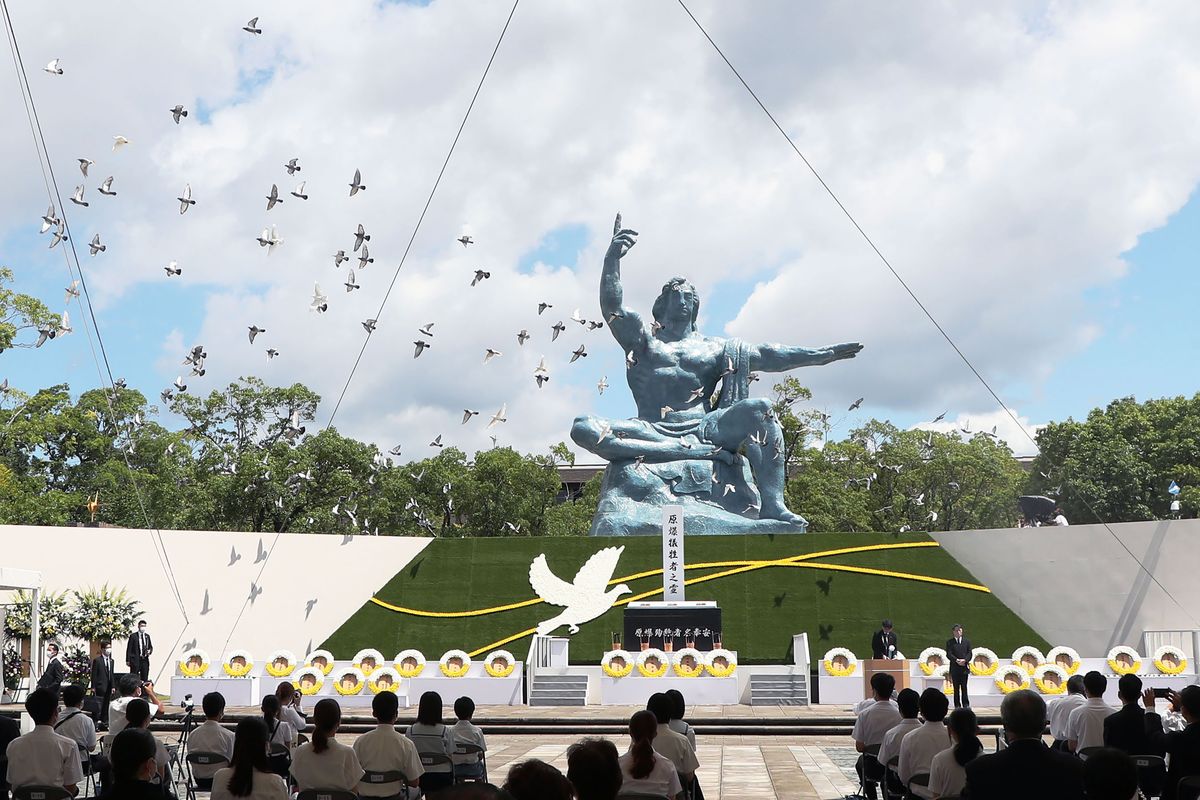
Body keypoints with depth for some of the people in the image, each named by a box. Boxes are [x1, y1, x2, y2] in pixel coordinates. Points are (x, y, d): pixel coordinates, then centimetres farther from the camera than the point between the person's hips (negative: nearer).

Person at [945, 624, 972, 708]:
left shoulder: (967, 641, 11)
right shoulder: (949, 642, 5)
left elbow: (969, 653, 4)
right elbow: (948, 654, -4)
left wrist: (965, 660, -14)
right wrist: (957, 660, -18)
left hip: (964, 667, 1)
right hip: (955, 668, -1)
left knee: (964, 687, -2)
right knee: (956, 688, 1)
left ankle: (966, 704, 2)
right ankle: (957, 705, 5)